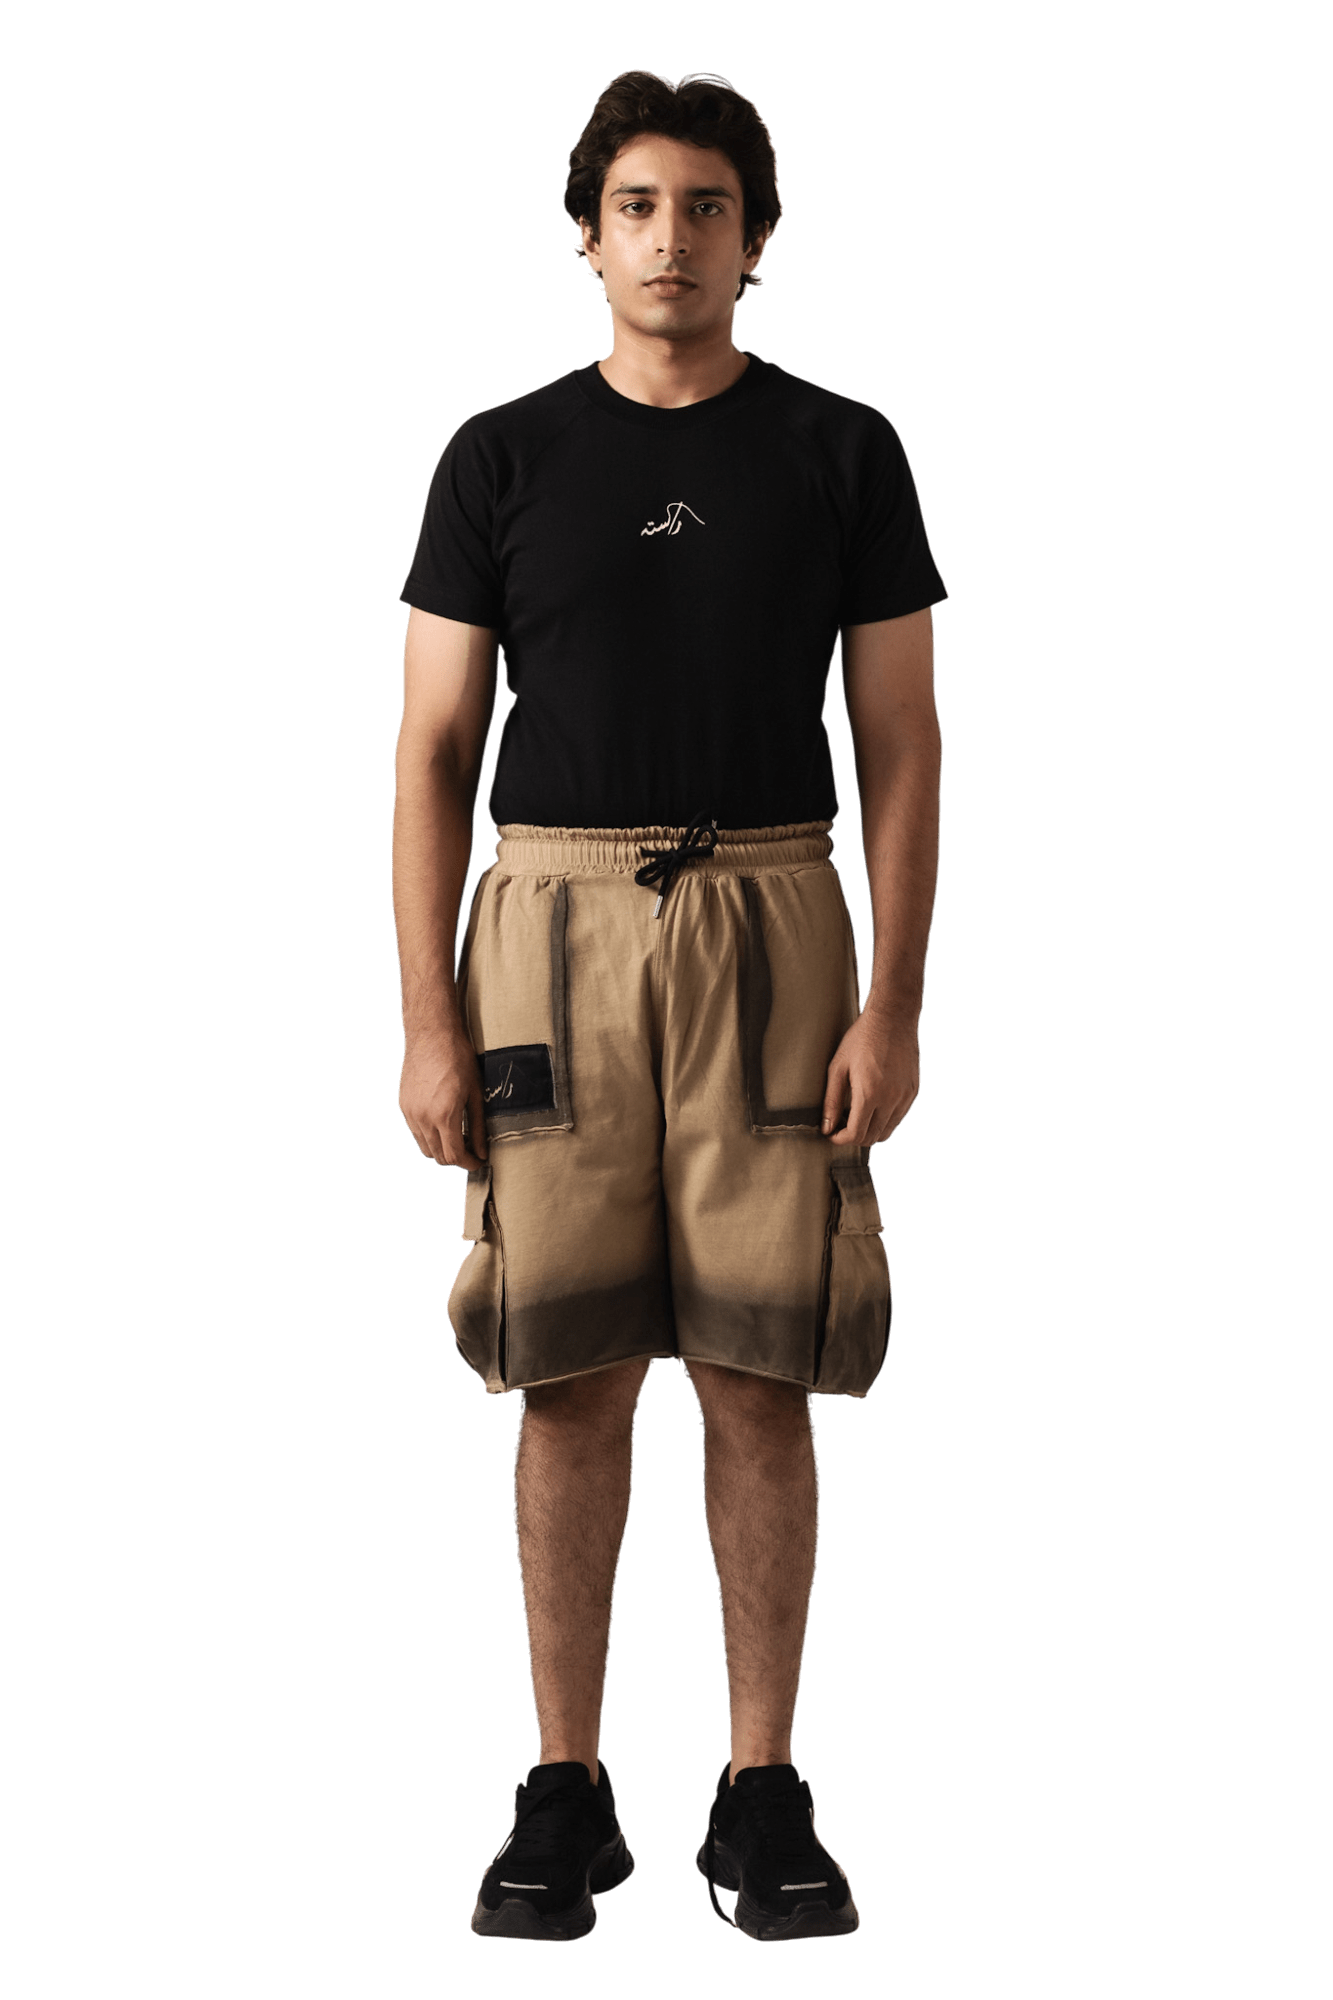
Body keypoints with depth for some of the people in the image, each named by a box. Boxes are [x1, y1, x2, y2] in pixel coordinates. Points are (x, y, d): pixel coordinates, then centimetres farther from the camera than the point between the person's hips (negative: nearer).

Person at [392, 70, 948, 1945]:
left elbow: (902, 746, 4)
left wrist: (895, 1007, -6)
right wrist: (427, 1018, -4)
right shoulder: (503, 456, 6)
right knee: (572, 1381, 2)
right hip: (552, 932, 0)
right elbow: (433, 750, 5)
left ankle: (764, 1794, 11)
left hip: (769, 930, 0)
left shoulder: (842, 450, 6)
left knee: (762, 1379, 0)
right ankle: (567, 1794, 13)